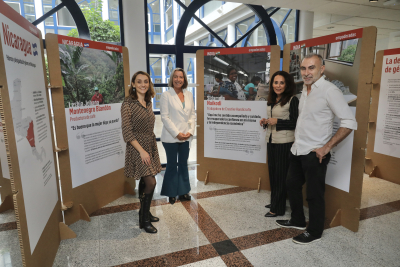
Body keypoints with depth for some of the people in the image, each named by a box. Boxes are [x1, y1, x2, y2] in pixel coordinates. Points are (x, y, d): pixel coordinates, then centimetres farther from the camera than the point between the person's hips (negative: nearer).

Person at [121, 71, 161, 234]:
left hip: (150, 146, 7)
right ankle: (144, 220, 8)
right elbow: (127, 132, -16)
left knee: (145, 182, 14)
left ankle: (145, 212, 30)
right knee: (150, 183, -9)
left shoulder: (148, 103, 9)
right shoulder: (128, 104, -12)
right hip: (137, 148, -6)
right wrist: (142, 150, -19)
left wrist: (152, 148, 12)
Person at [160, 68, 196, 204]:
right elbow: (165, 117, -10)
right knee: (172, 165, 7)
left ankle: (183, 192, 26)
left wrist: (190, 131, -4)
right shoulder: (166, 95, -5)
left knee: (183, 164, 13)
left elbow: (192, 115, 9)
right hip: (171, 137, -4)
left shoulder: (189, 95, 8)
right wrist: (177, 133, -14)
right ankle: (171, 193, 23)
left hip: (186, 137, 4)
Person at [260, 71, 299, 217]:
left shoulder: (292, 100, -10)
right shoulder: (271, 101, 12)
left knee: (280, 175, 1)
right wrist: (266, 122, 1)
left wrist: (277, 121, -18)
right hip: (271, 141, 7)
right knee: (272, 172, 15)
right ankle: (274, 202, 32)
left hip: (284, 143, -7)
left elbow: (295, 123, -12)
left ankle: (278, 208, 14)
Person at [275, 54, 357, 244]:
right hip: (297, 150, 8)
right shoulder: (305, 89, 9)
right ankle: (298, 220, 40)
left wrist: (327, 147, -18)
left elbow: (349, 122, -18)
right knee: (292, 185, 20)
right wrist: (298, 139, 12)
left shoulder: (329, 90, -15)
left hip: (314, 153, -8)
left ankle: (314, 232, 27)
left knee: (314, 194, 6)